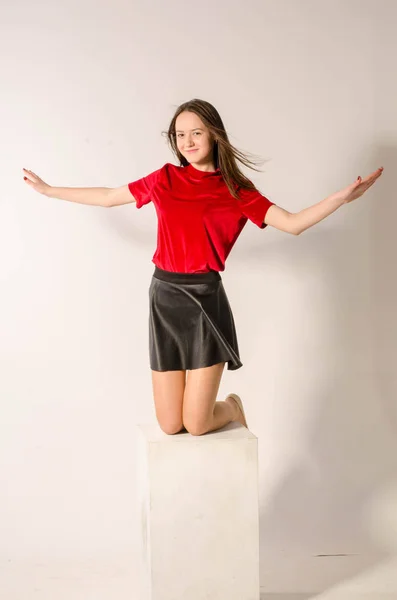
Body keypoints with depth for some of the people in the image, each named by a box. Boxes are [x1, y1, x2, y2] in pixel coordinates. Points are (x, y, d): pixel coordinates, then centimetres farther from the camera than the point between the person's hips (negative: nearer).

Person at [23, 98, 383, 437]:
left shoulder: (236, 191, 2)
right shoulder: (165, 179, 8)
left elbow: (293, 223, -5)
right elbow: (107, 197, 19)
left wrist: (343, 196, -17)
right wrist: (48, 190, 24)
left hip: (204, 299, -2)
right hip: (164, 298, 3)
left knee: (196, 425, -4)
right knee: (170, 426, 5)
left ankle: (232, 408, 32)